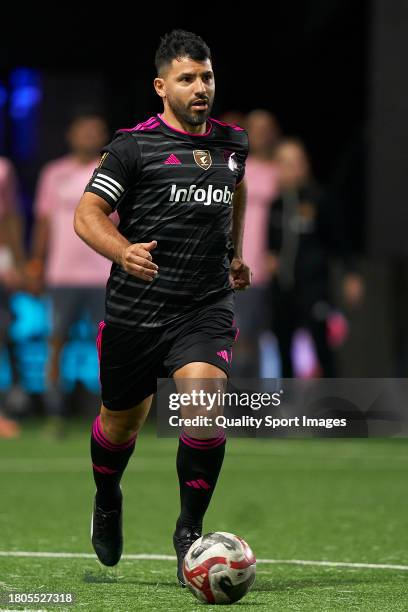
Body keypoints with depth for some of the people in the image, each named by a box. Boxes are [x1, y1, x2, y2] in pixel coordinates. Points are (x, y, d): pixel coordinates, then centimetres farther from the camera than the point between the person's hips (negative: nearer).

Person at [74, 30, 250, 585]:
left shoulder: (232, 143, 8)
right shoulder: (134, 145, -6)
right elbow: (87, 214, -10)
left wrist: (235, 252, 35)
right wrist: (124, 251, -28)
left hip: (206, 309, 2)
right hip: (135, 309, -2)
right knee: (121, 424, 12)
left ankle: (189, 531, -7)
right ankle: (107, 502, 46)